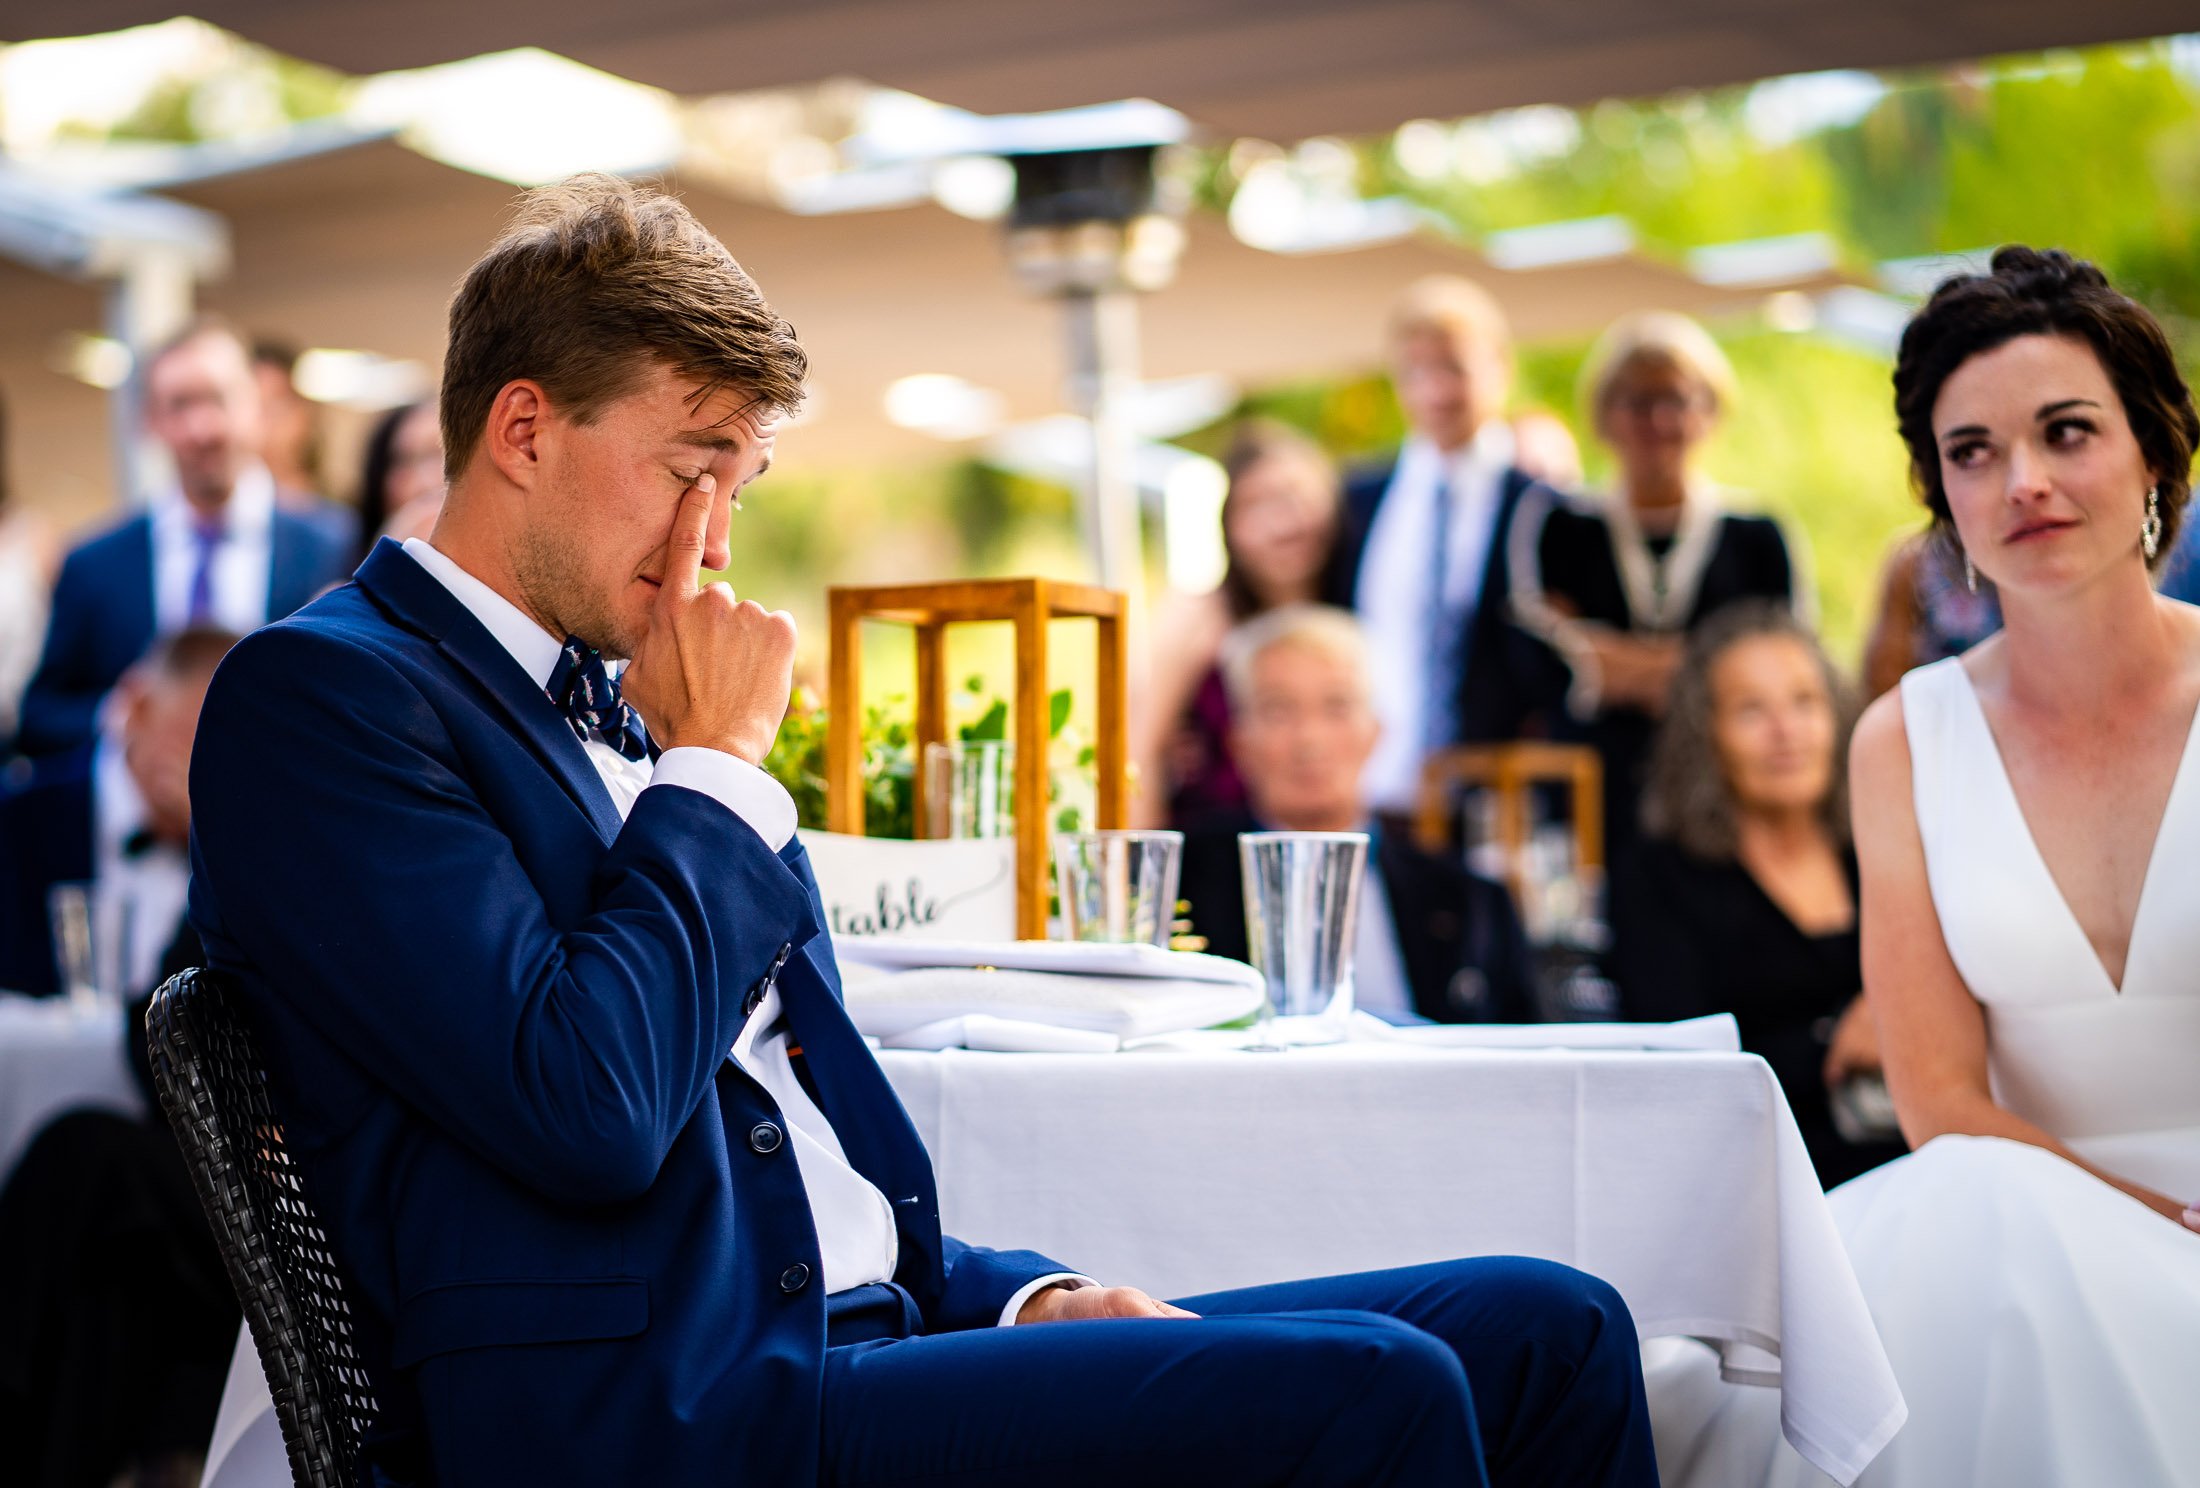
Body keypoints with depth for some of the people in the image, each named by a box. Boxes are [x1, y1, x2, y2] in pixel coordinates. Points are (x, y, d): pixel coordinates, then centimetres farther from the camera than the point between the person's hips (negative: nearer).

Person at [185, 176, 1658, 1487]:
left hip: (853, 1336, 8)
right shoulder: (316, 692, -5)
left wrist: (1029, 1297, 5)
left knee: (1548, 1328, -3)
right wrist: (715, 768, -6)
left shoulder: (622, 702, 21)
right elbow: (586, 1114, -19)